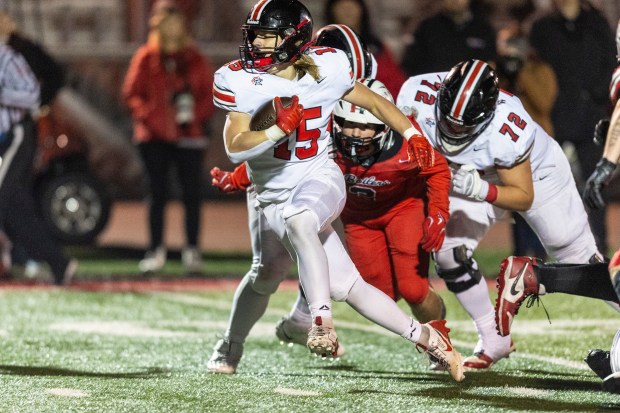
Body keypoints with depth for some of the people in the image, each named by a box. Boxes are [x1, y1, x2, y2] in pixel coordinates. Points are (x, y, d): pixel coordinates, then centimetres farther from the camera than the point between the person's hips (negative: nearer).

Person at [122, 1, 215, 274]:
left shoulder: (194, 59, 7)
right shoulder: (145, 58, 3)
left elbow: (210, 92, 9)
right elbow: (132, 93, 2)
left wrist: (198, 115, -7)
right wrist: (148, 116, -12)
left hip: (189, 136, 1)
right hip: (154, 137, -1)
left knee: (192, 193, -1)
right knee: (157, 193, 1)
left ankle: (192, 250, 7)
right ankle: (156, 250, 7)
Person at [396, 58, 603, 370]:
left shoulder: (508, 131, -42)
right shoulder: (420, 96, -34)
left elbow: (523, 197, -29)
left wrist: (481, 191, -46)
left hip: (533, 172, -3)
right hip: (475, 176, 3)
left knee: (578, 257, 6)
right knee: (449, 252, -14)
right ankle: (494, 342, 1)